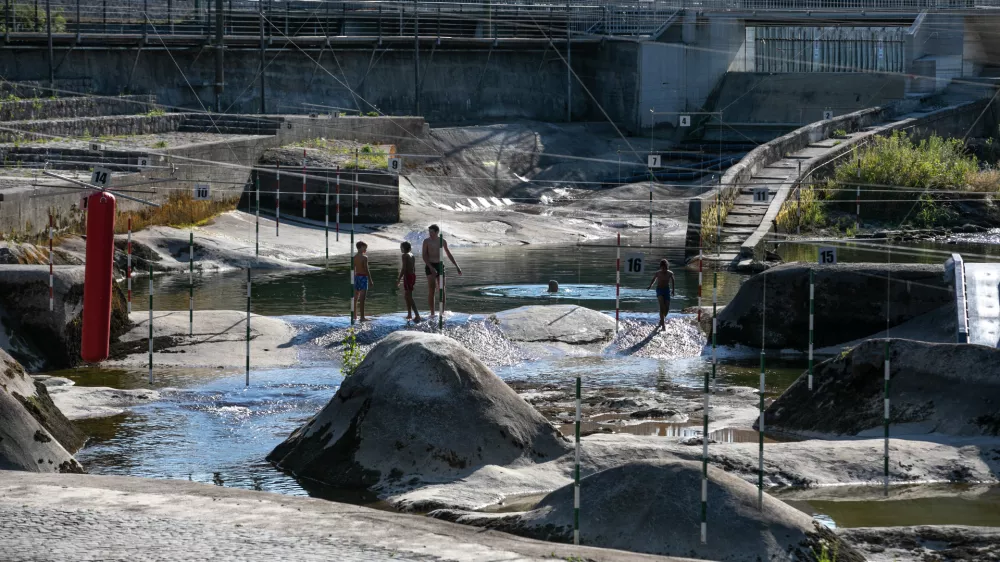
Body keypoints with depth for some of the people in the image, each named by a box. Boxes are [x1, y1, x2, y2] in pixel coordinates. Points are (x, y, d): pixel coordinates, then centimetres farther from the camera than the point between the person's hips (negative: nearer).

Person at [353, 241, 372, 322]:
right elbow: (366, 270, -14)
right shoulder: (364, 257, -12)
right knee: (362, 299, -7)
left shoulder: (354, 257, 8)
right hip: (363, 277, -7)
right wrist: (370, 281, -10)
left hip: (356, 277, 7)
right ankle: (362, 317, -8)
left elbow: (354, 270, 12)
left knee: (355, 298, 12)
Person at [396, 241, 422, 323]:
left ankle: (417, 315, -16)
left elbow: (404, 268, -19)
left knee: (409, 297, -8)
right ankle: (409, 315, 24)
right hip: (413, 275, 9)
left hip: (407, 276, -9)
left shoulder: (405, 255, -13)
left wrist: (398, 280, -18)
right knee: (406, 296, 20)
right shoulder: (412, 256, 12)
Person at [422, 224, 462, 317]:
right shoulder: (426, 241, -3)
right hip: (430, 266, -3)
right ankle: (432, 313, -10)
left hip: (440, 266, 3)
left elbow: (449, 254, 19)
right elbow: (424, 256, -9)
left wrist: (457, 266, 18)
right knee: (431, 290, -10)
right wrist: (431, 267, -21)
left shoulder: (443, 241, 8)